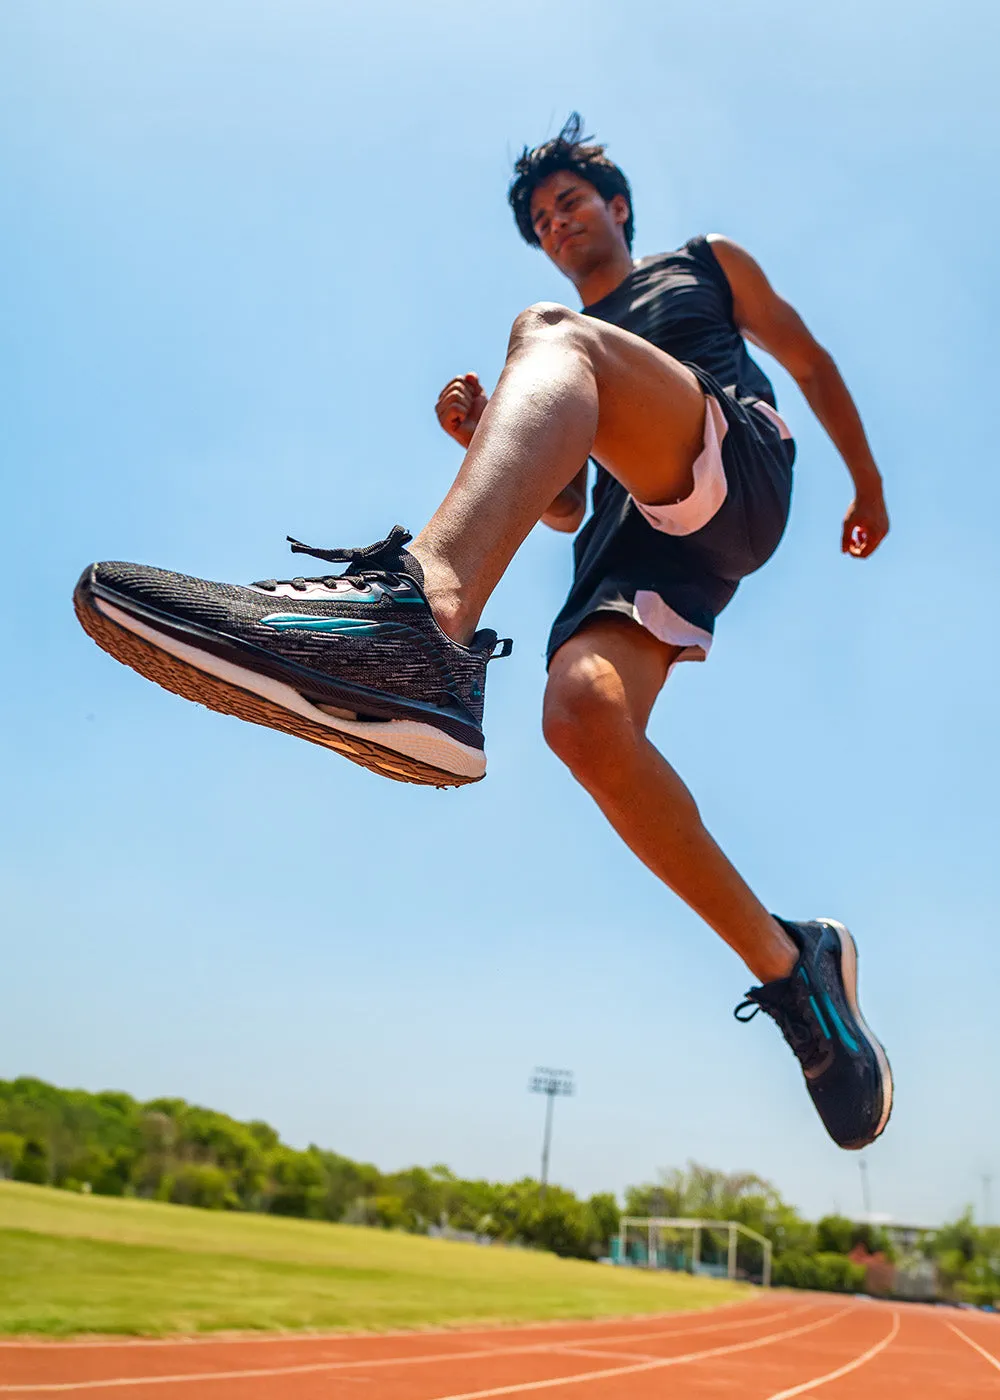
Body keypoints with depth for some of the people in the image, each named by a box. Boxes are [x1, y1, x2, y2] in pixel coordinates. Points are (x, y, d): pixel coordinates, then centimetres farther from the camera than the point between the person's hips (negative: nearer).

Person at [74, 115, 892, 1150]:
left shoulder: (709, 264, 31)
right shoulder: (570, 344, 37)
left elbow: (812, 362, 33)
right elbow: (563, 509, 29)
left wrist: (868, 483, 29)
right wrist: (492, 441, 10)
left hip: (740, 471, -3)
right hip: (629, 535, 3)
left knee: (548, 336, -29)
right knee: (584, 716, -30)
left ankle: (426, 599, -61)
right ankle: (790, 964, -14)